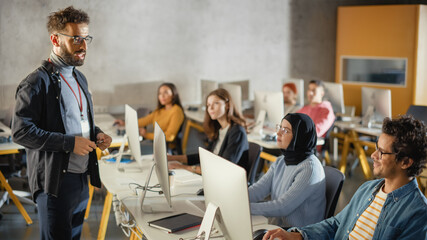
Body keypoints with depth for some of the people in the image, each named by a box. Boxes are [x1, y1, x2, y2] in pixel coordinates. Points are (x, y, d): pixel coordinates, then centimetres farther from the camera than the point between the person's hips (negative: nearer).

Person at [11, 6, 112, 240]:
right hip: (56, 181, -8)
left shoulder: (79, 78, 14)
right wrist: (70, 143, -22)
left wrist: (96, 133, 4)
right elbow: (21, 131, -19)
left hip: (82, 177, 8)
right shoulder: (37, 83, -13)